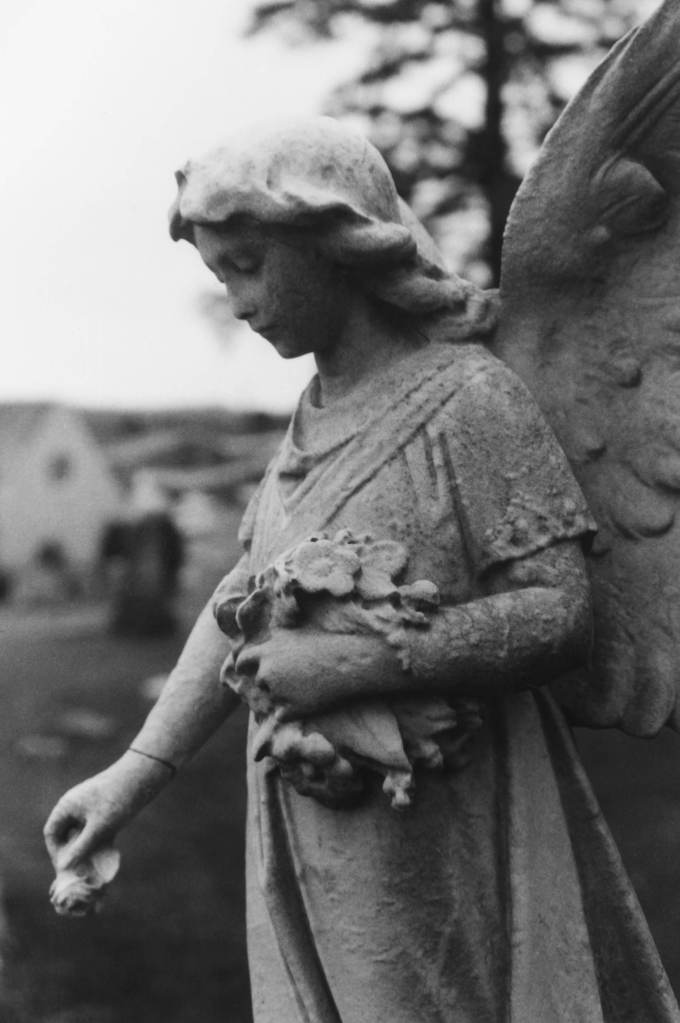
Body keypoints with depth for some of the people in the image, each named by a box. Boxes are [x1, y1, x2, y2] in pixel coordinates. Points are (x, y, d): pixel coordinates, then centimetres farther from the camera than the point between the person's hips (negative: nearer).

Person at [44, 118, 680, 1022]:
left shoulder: (466, 397, -14)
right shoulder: (317, 412, 9)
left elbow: (560, 615, -18)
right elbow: (242, 601, 10)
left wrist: (356, 664, -23)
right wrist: (138, 770, 3)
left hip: (436, 853, -7)